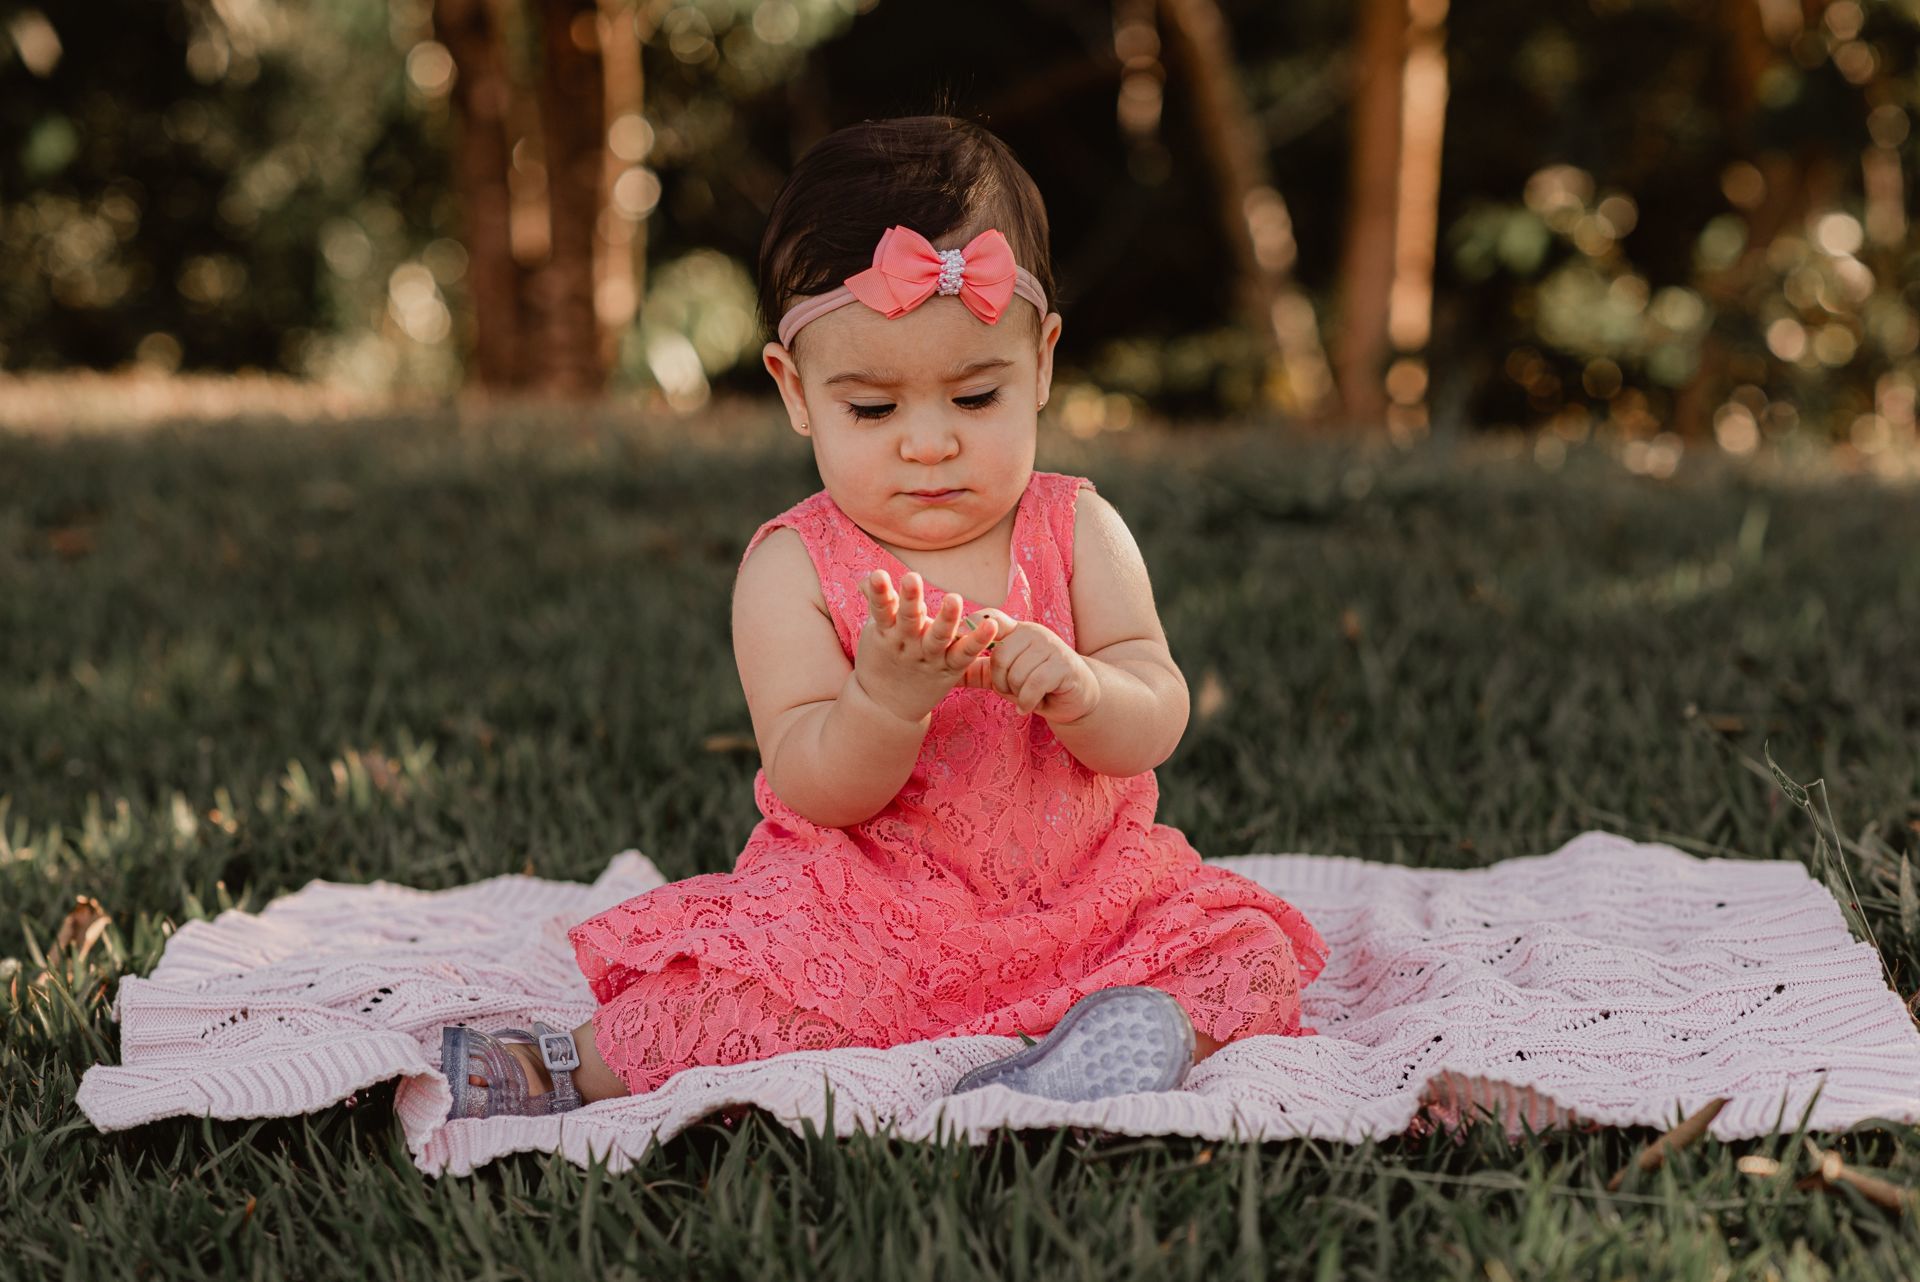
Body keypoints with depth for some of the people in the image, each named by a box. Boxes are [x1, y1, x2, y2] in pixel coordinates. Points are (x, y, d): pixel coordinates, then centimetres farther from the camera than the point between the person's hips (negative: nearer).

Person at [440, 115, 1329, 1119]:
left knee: (1252, 953, -17)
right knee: (723, 996, -27)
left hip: (1082, 907, 3)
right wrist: (886, 697, -35)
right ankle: (576, 1066, -6)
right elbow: (813, 790, -14)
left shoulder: (1077, 530, 1)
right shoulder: (794, 567, -7)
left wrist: (1076, 685, -30)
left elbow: (1155, 725, -7)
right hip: (861, 922, -3)